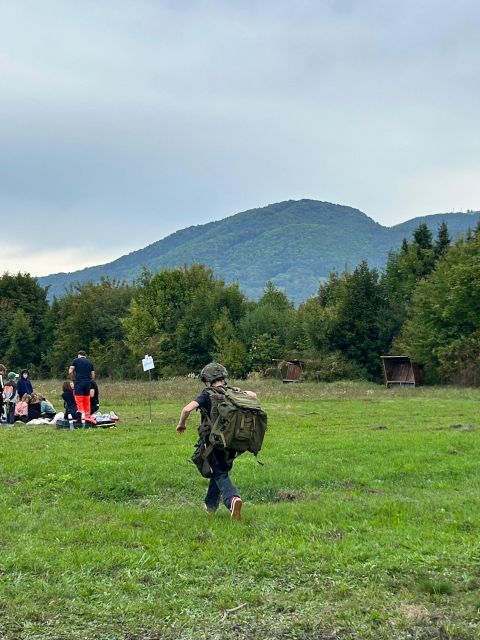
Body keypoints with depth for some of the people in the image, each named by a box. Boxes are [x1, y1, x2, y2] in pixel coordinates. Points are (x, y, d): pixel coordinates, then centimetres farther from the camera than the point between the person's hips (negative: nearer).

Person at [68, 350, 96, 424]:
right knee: (87, 401, 12)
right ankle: (88, 416, 15)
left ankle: (81, 416, -16)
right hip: (88, 383, 4)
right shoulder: (90, 362, 16)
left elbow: (70, 372, -3)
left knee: (79, 401, -4)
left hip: (79, 382, -4)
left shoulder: (76, 360, 6)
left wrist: (73, 379, 11)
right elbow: (93, 376, 11)